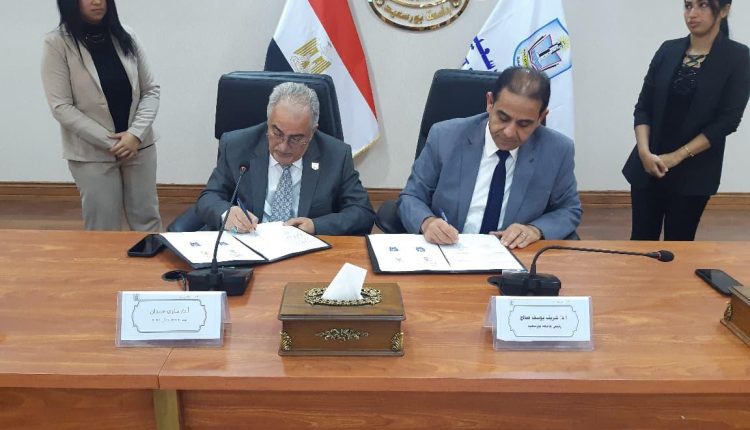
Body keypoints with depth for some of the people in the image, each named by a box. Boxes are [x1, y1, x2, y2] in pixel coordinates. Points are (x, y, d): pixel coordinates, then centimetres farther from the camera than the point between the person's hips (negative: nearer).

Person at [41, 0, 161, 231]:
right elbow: (61, 107, -11)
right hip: (92, 152, -3)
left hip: (139, 145, 3)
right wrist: (109, 142, -15)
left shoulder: (125, 36, 2)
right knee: (104, 228, 6)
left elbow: (150, 91, 3)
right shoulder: (57, 43, -8)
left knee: (147, 219, 10)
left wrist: (136, 134, -12)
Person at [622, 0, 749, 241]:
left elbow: (728, 120, -9)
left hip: (693, 171, -2)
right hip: (647, 165, 3)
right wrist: (644, 152, -12)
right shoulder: (668, 50, 6)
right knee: (641, 241, 3)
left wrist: (677, 156, -14)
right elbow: (643, 106, 4)